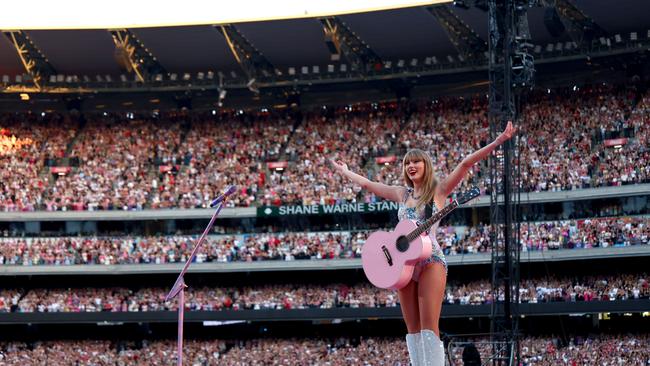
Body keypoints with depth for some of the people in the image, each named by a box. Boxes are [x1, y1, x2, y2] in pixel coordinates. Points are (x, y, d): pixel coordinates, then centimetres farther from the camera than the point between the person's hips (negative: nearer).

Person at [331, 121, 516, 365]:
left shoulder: (439, 190, 5)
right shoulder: (402, 194, 18)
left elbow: (466, 163, -5)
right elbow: (366, 184, 29)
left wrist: (497, 142, -12)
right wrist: (344, 171, 38)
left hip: (430, 260, -6)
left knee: (429, 328, -15)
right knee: (413, 329, 3)